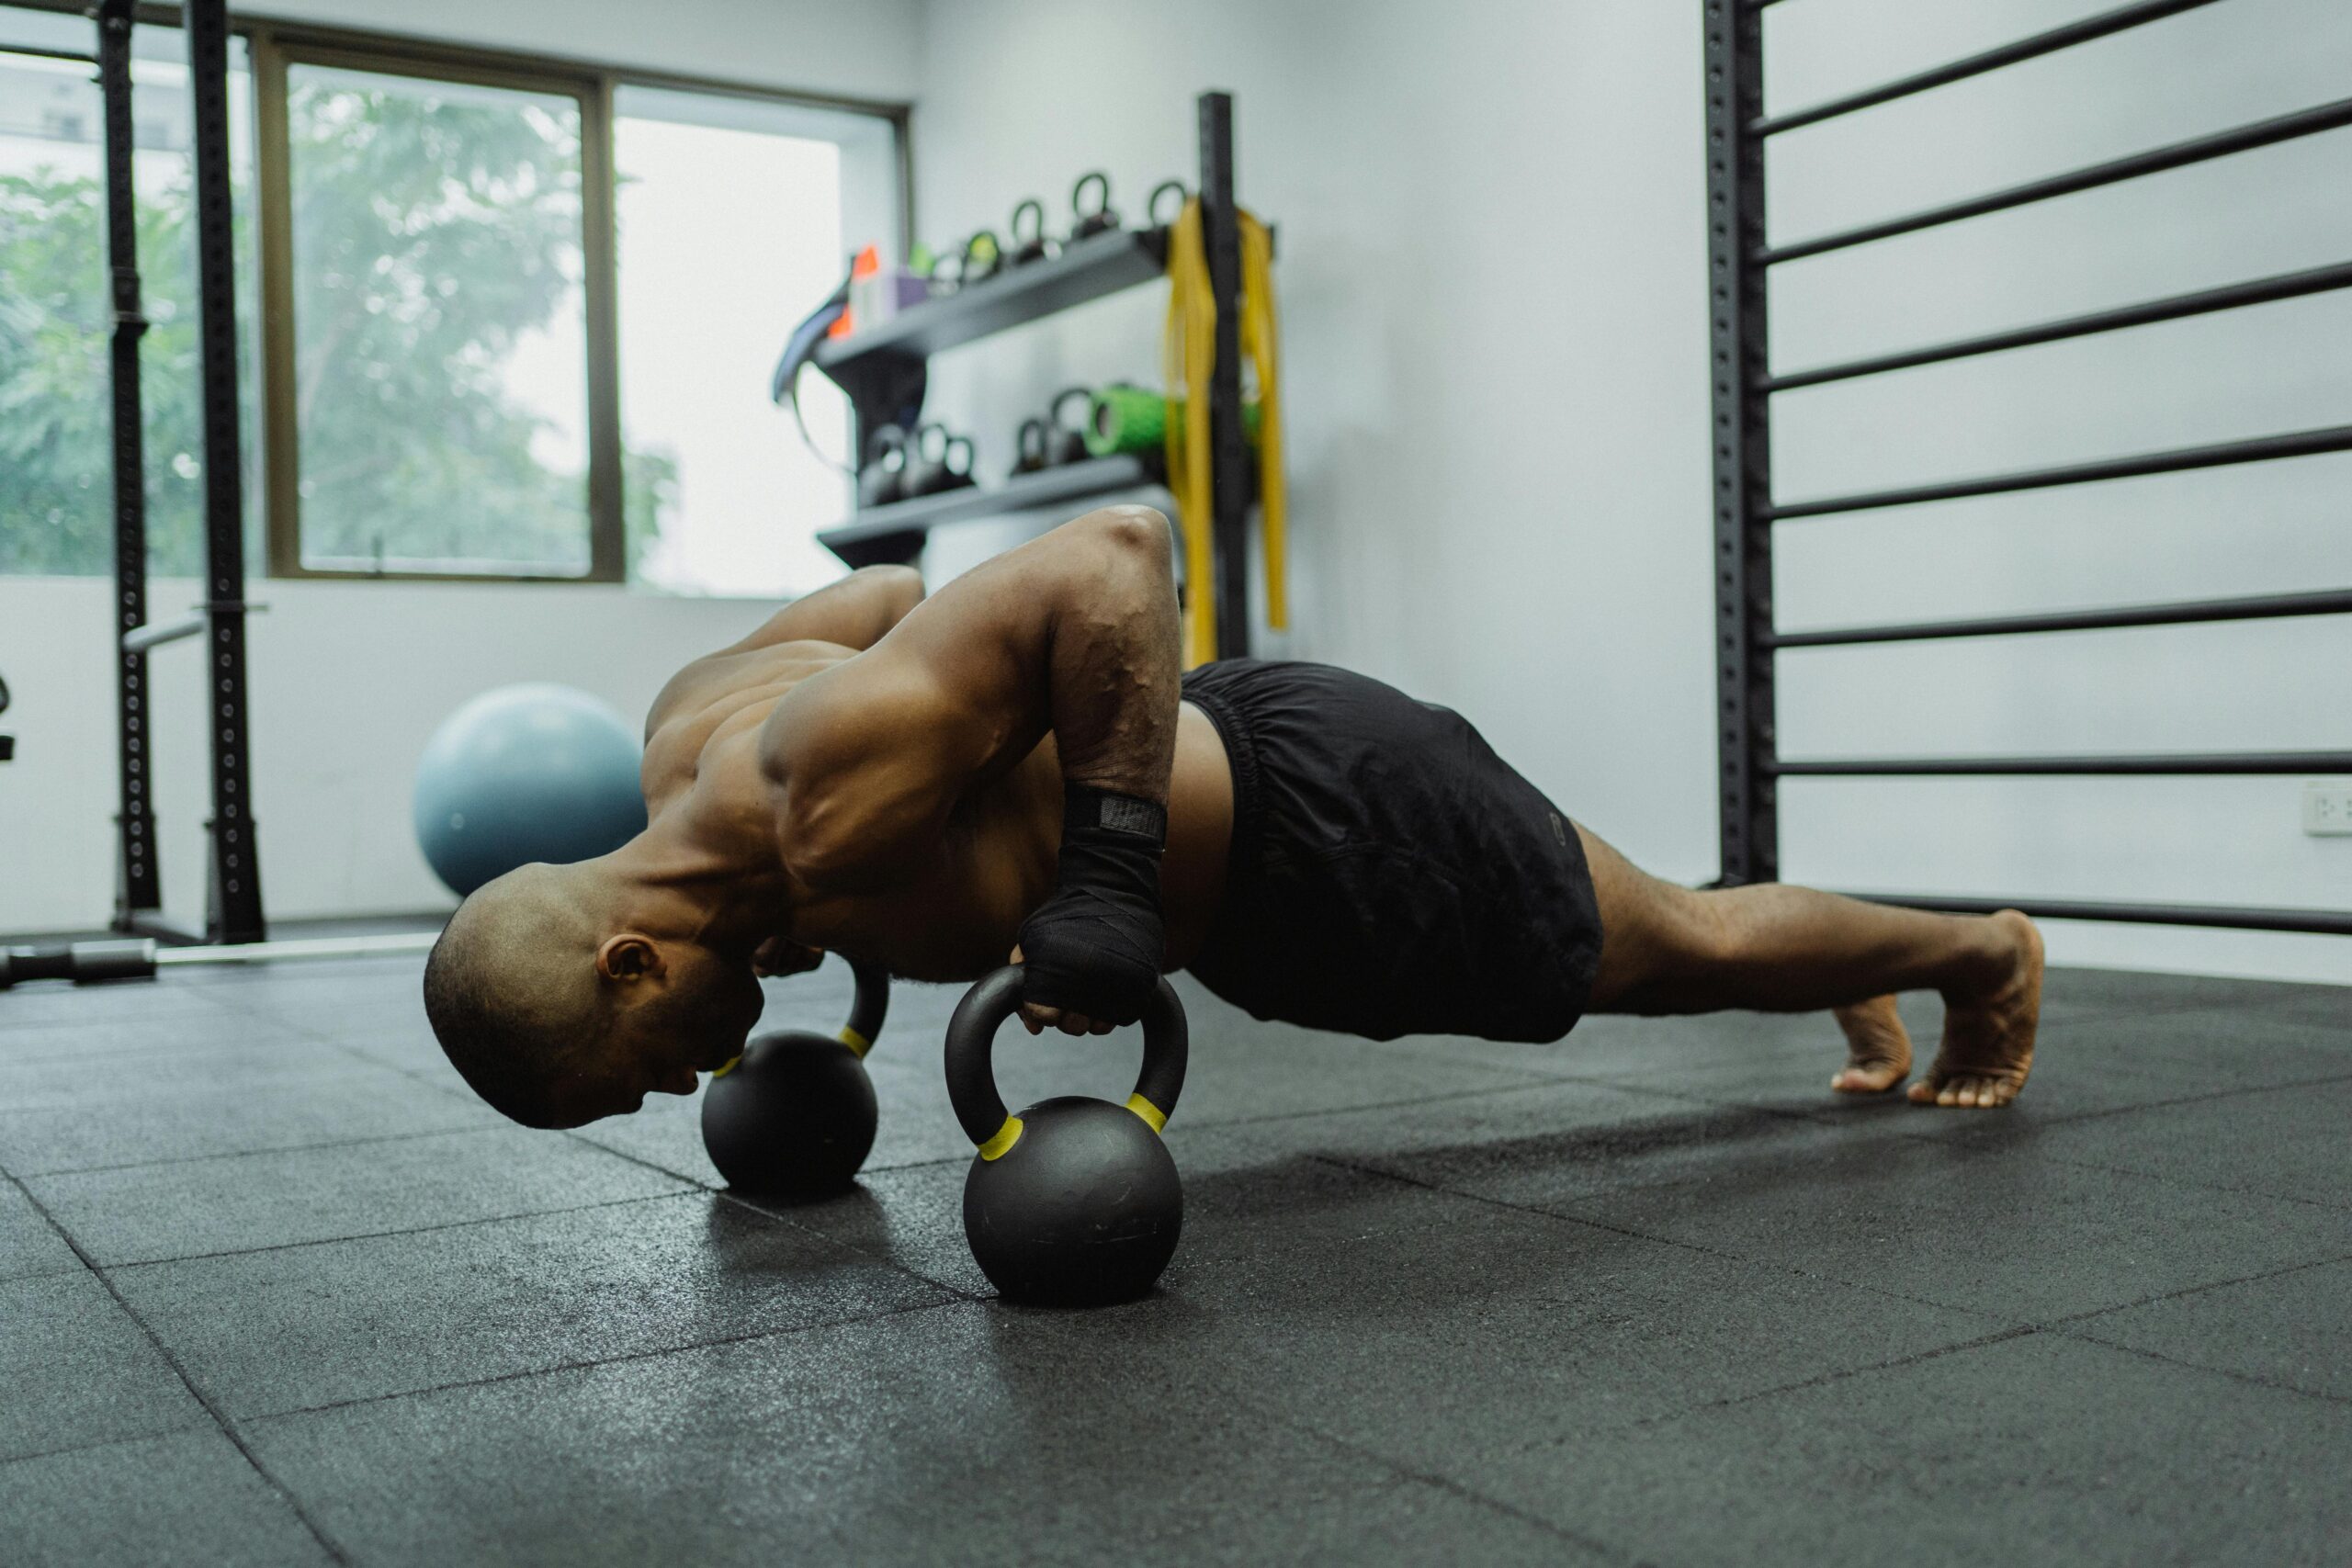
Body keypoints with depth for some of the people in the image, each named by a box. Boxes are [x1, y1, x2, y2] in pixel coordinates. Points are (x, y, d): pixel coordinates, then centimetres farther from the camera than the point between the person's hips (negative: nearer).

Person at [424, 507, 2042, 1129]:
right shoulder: (689, 725, -9)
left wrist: (1110, 868, -35)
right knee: (1662, 947, 29)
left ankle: (1984, 956, 44)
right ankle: (1865, 987, 54)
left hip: (1326, 824, -8)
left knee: (1689, 946, 16)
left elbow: (1118, 548, -37)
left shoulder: (835, 785, -36)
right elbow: (891, 586, 7)